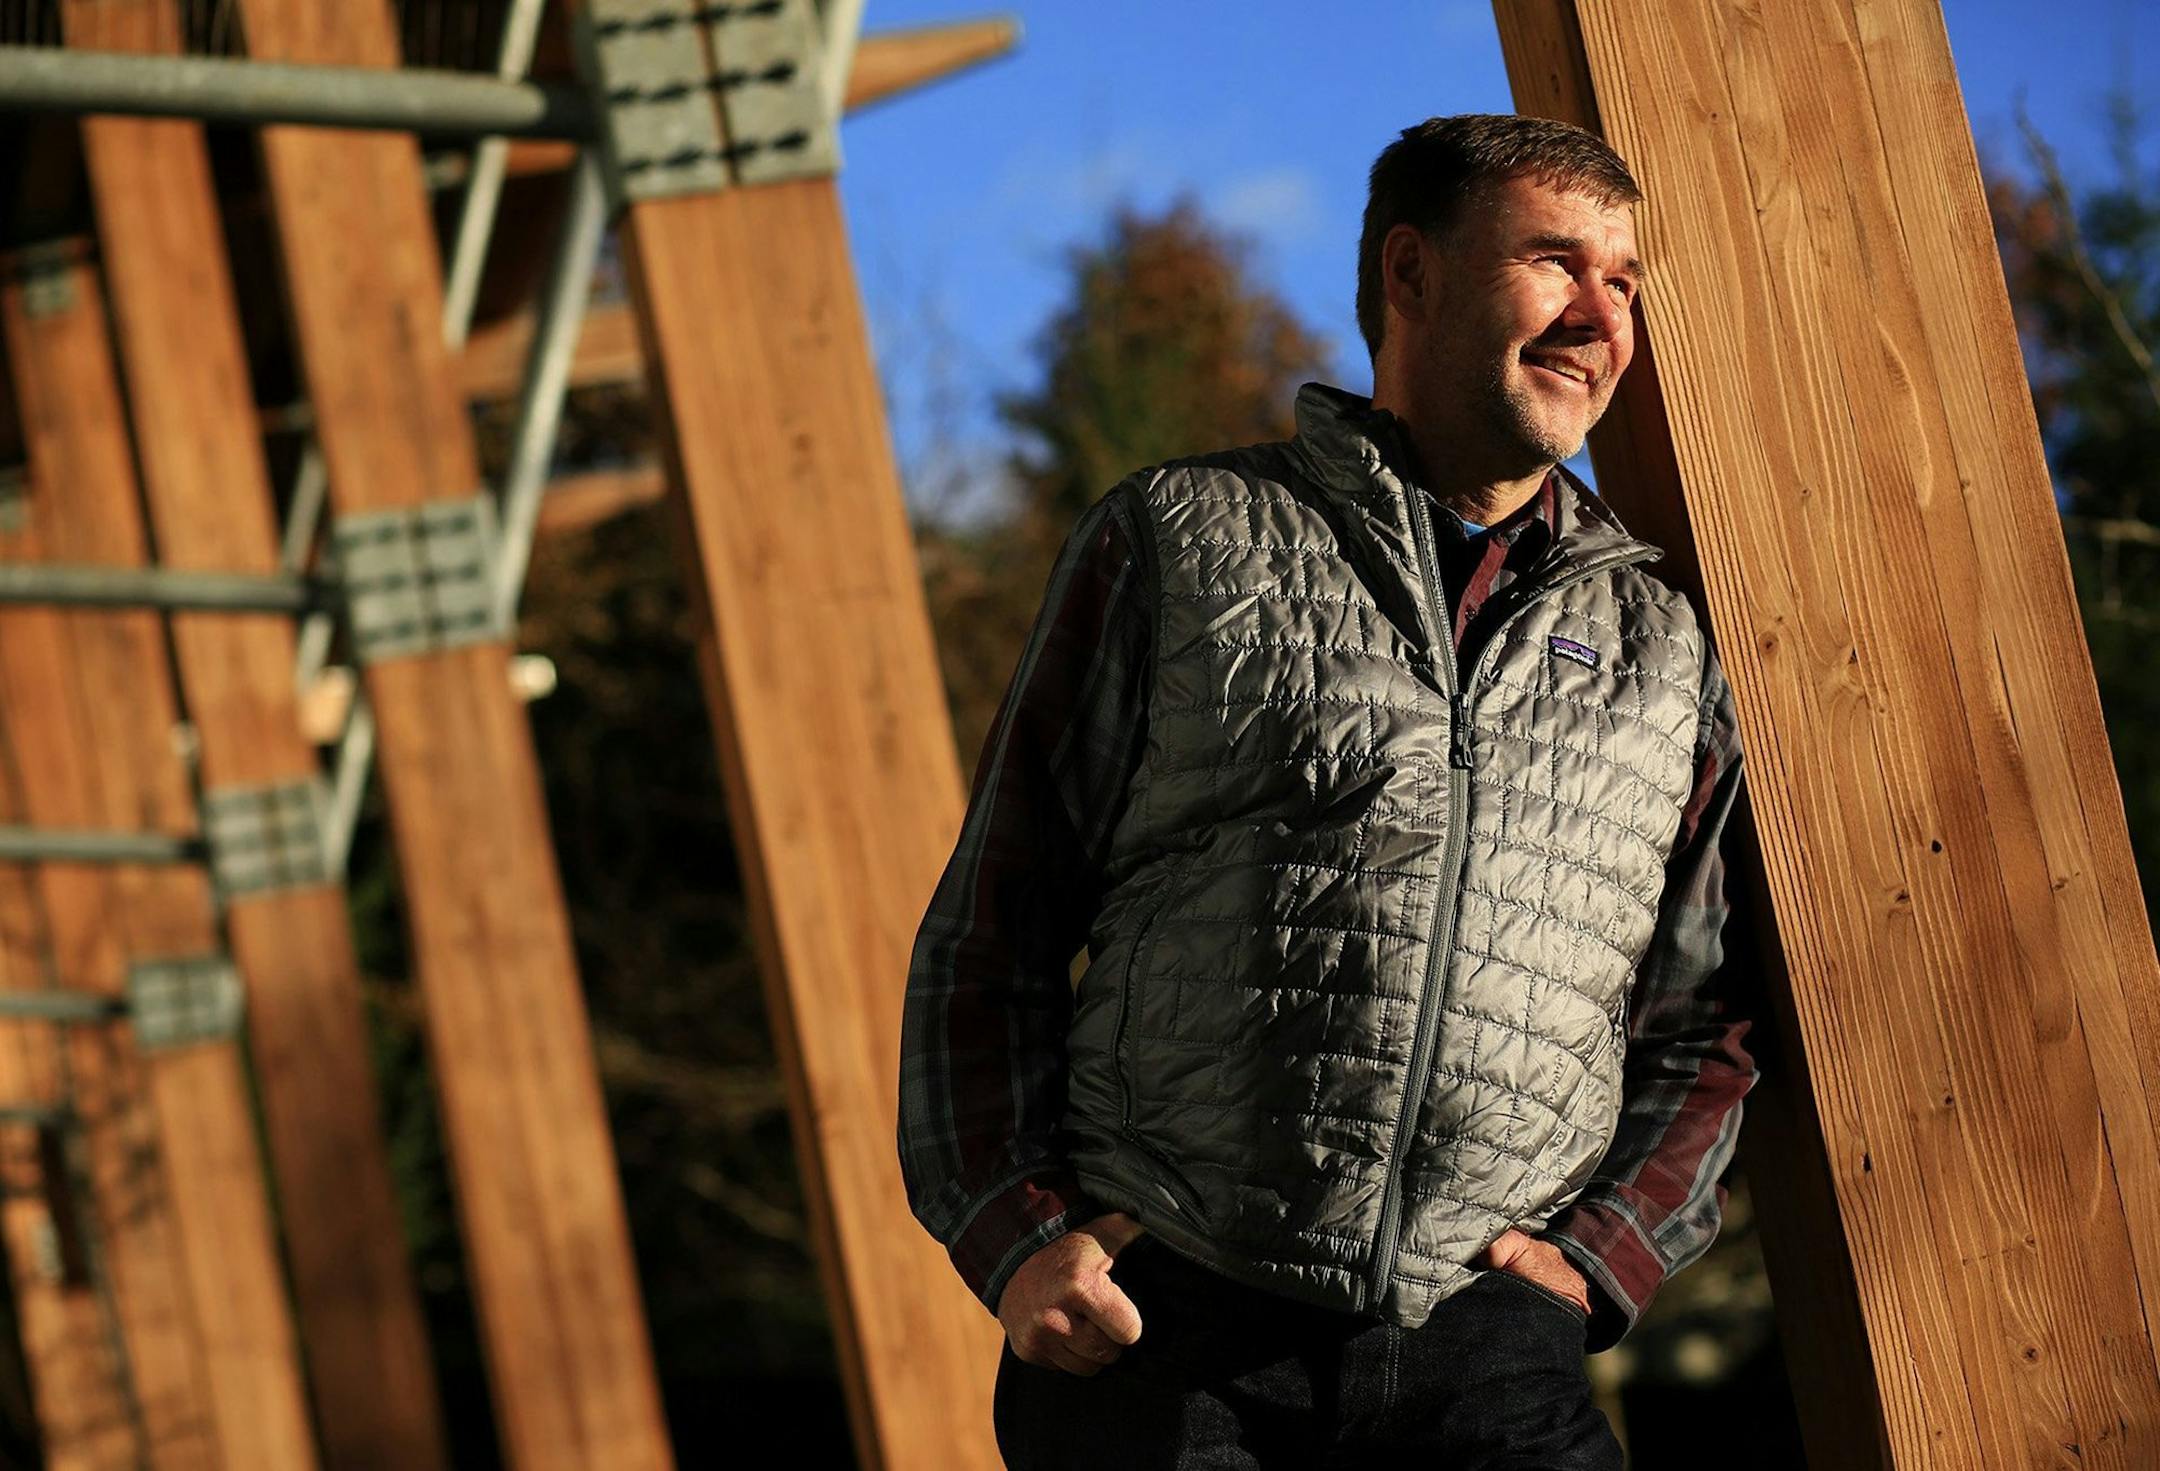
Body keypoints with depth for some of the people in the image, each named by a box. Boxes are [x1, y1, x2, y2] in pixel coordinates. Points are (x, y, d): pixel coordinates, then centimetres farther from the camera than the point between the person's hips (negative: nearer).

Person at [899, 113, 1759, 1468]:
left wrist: (1595, 1261, 5)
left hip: (1476, 1325, 2)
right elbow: (995, 920, 10)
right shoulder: (1183, 542, 12)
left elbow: (1705, 1025, 22)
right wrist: (1016, 1231, -2)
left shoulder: (1662, 653, 19)